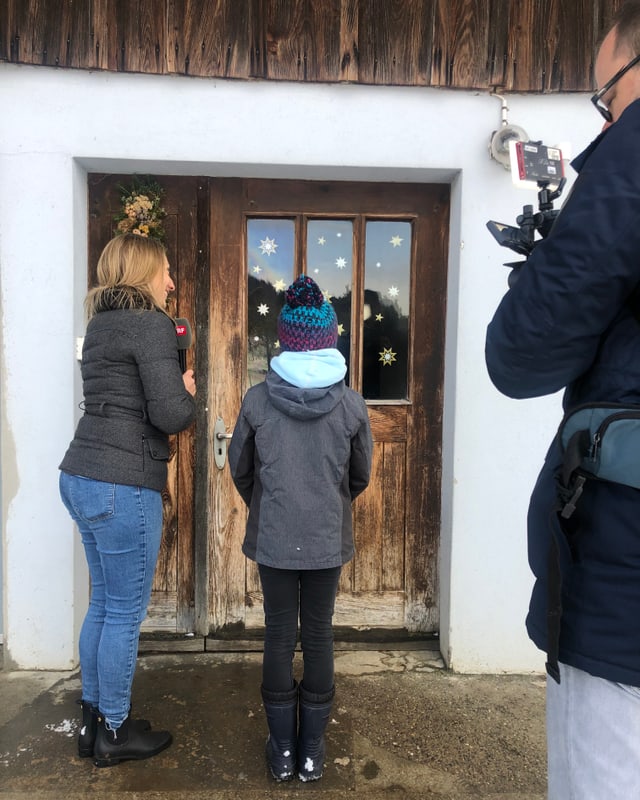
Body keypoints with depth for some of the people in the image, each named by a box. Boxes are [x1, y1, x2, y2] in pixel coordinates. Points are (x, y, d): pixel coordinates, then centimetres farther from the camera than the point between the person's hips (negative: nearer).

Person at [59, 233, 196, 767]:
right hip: (123, 486, -9)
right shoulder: (150, 324, -12)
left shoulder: (101, 324, 15)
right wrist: (187, 392, 1)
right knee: (125, 613, 6)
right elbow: (171, 414, -19)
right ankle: (114, 733, 24)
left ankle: (92, 721, 34)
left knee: (103, 605, 20)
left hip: (81, 478, 9)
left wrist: (170, 383, 13)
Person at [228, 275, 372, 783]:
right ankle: (312, 751, 27)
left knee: (279, 633, 13)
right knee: (319, 634, 13)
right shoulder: (351, 404, -8)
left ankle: (282, 750, 27)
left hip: (272, 536, 0)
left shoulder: (258, 400, -8)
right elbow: (361, 476, 4)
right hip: (328, 539, 0)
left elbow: (240, 468, 3)